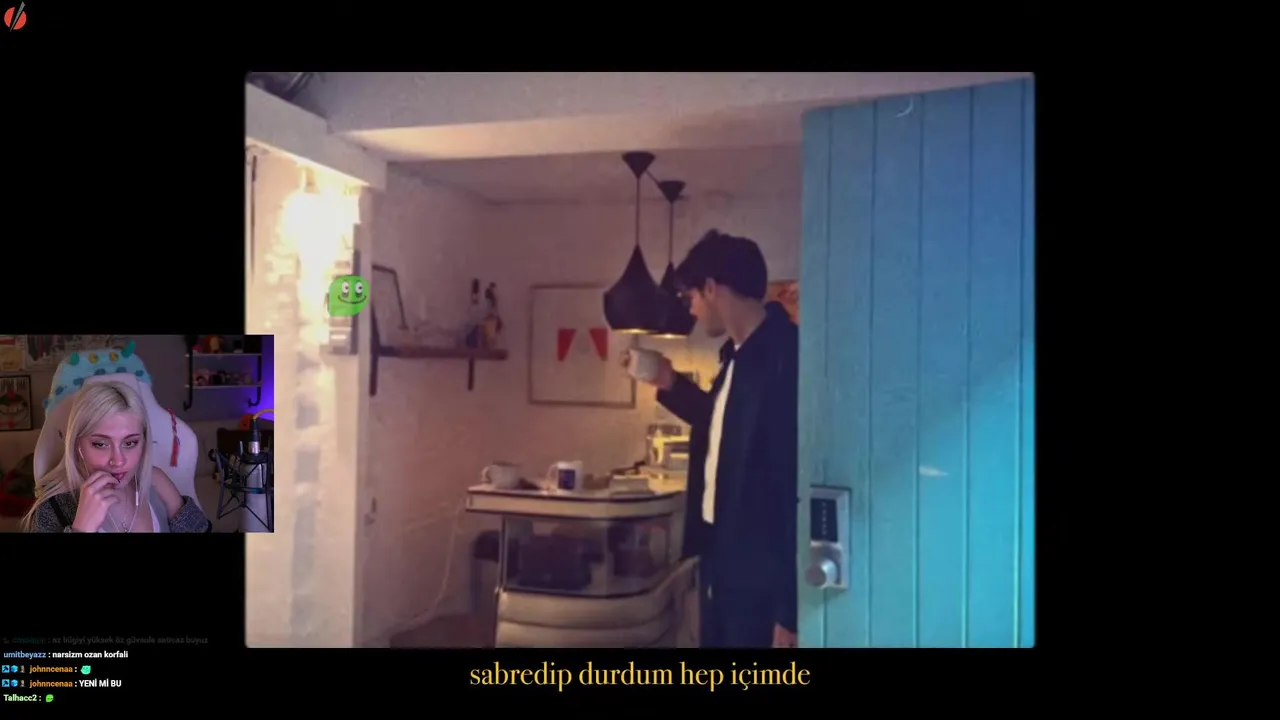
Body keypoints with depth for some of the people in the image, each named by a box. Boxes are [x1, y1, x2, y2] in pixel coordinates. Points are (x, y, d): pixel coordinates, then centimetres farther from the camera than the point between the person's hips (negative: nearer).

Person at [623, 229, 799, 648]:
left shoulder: (786, 358, -20)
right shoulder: (739, 355, 8)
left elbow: (799, 485, -23)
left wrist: (790, 610, -22)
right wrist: (672, 386, 17)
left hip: (760, 571, -9)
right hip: (721, 555, 9)